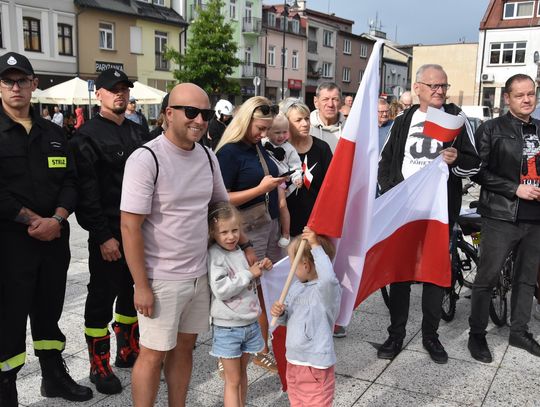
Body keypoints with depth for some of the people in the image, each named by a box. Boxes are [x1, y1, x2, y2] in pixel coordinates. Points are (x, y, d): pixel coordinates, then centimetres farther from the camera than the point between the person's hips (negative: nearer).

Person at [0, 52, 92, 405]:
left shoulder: (54, 133, 11)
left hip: (55, 238, 4)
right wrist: (31, 219, -15)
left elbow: (70, 181, 6)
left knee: (50, 310, 16)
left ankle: (55, 375, 32)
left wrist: (57, 219, -10)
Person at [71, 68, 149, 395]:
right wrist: (103, 236, -18)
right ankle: (99, 366, 17)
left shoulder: (139, 133, 12)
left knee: (131, 292, 16)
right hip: (108, 232, -6)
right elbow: (87, 191, -14)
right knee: (102, 297, 4)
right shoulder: (88, 136, -8)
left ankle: (128, 351, 32)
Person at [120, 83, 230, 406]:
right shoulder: (146, 159, -16)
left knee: (184, 347, 18)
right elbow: (130, 227, -17)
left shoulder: (208, 157, 3)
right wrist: (141, 286, -16)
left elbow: (223, 206, 17)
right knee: (153, 354, 7)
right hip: (162, 280, -6)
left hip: (200, 274, 6)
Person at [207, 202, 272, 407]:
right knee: (233, 380, 5)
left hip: (250, 323, 6)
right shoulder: (215, 256, -15)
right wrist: (249, 274, -19)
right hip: (227, 328, -6)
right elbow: (221, 290, -24)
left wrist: (261, 269, 2)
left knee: (242, 372, 20)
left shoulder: (240, 251, 6)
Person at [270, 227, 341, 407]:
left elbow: (328, 277, -45)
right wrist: (279, 312, -7)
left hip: (315, 366, -8)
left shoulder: (328, 289, -19)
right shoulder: (296, 287, 6)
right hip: (293, 361, 8)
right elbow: (287, 319, 16)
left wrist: (316, 246, -38)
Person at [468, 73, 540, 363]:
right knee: (487, 277, 0)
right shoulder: (491, 130, -3)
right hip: (501, 216, -5)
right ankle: (477, 334, 14)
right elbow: (480, 171, -10)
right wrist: (515, 189, -16)